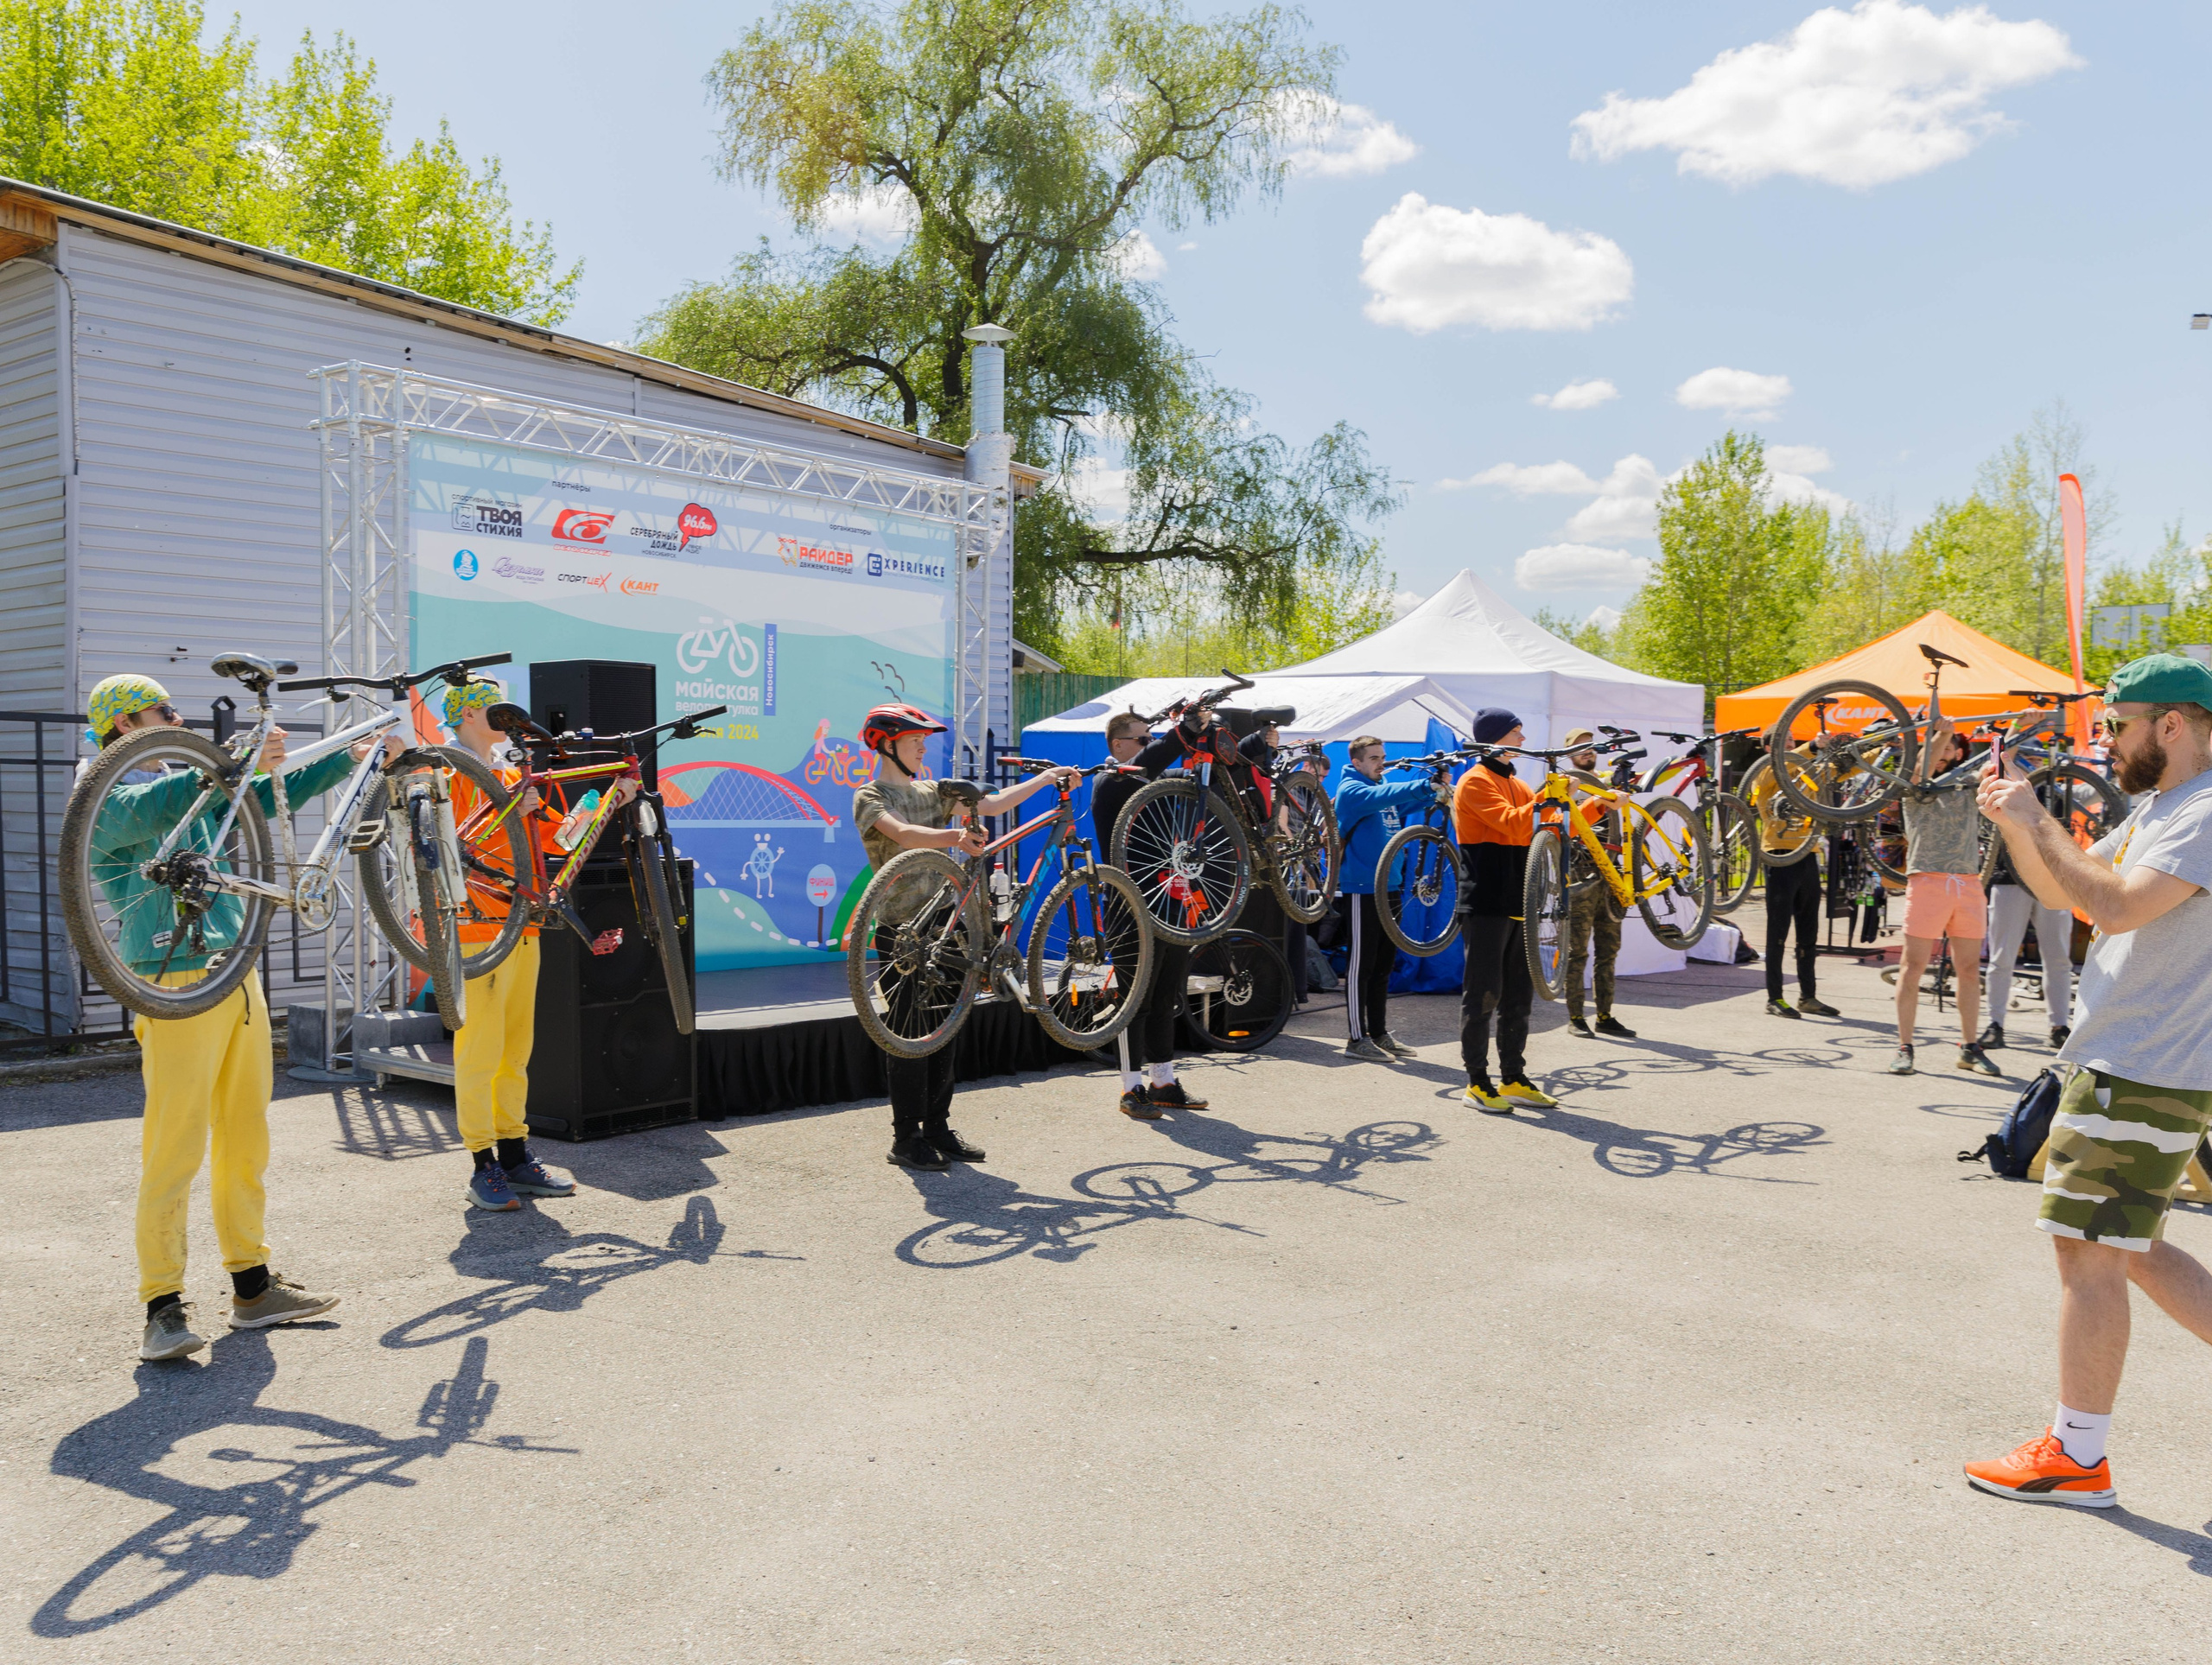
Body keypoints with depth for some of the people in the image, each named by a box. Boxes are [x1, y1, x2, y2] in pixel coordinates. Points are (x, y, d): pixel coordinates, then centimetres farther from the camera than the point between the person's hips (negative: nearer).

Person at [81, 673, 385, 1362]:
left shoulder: (190, 785, 20)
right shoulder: (105, 795, -4)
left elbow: (268, 797, 31)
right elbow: (143, 811, -27)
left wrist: (351, 757, 27)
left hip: (237, 974, 8)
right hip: (176, 982, -8)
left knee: (245, 1141, 12)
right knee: (175, 1148, -8)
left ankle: (253, 1287, 21)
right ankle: (164, 1306, -2)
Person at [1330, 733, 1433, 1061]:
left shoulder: (1384, 787, 17)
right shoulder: (1351, 790, -8)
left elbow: (1408, 801, 9)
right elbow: (1382, 797, -26)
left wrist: (1435, 791, -12)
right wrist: (1426, 785, -37)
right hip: (1360, 889, -8)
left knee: (1384, 966, 12)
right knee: (1361, 966, -4)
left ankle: (1379, 1033, 20)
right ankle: (1357, 1039, 1)